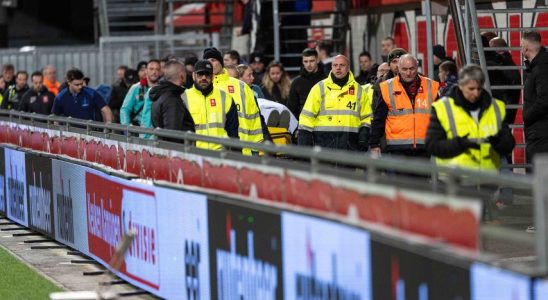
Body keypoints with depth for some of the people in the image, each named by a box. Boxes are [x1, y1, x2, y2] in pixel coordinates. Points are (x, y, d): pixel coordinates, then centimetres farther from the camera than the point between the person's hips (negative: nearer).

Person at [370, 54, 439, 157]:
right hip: (398, 148, -2)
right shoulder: (387, 88, 0)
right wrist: (374, 145, 1)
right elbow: (378, 120, 4)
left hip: (424, 149, 2)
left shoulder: (431, 87, 5)